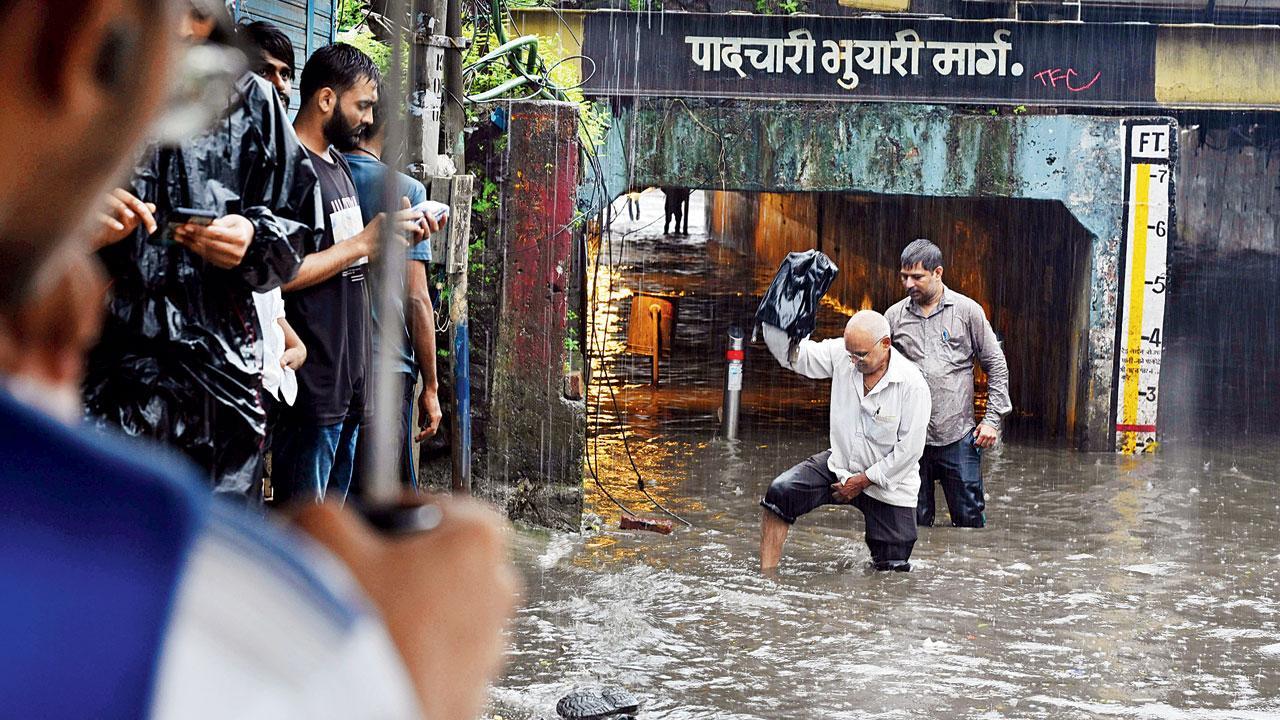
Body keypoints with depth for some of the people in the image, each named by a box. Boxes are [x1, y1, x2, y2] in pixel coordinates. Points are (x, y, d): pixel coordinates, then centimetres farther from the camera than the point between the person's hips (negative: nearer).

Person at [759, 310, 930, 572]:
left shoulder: (912, 385, -21)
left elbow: (909, 449, -17)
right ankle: (766, 574, -16)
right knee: (780, 492, -21)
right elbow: (792, 355, -7)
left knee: (892, 569, 2)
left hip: (887, 484, -3)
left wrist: (863, 480, -14)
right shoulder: (841, 355, -10)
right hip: (840, 464, 3)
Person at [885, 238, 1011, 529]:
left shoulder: (968, 311, 1)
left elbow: (996, 365, 6)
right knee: (914, 522, 7)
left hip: (958, 437, -2)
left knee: (970, 517, 2)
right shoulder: (894, 316, 6)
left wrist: (992, 419, 0)